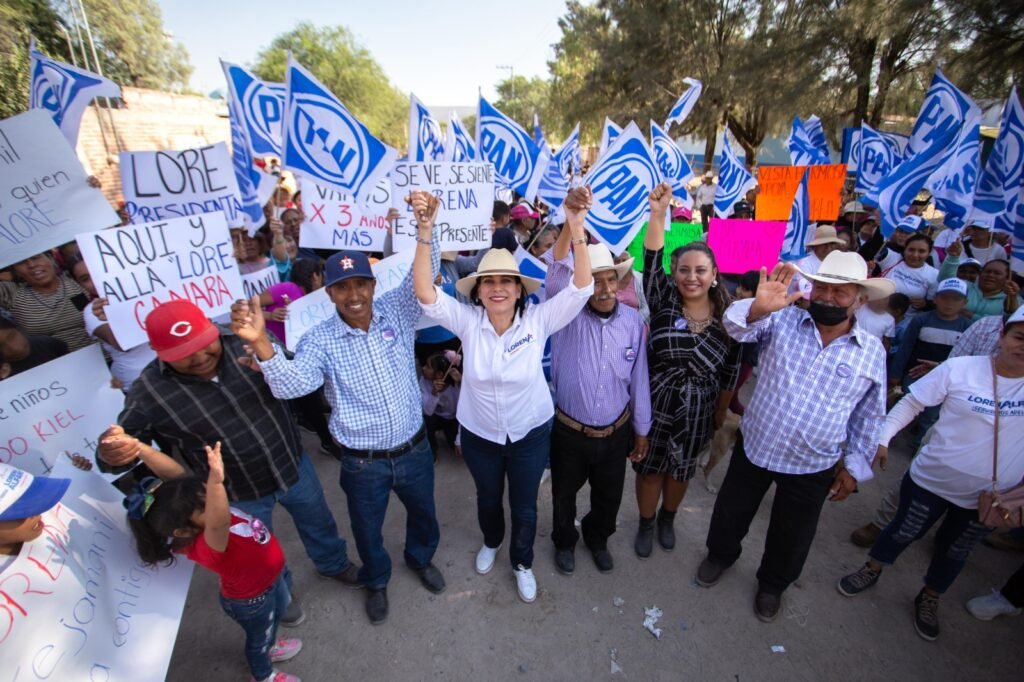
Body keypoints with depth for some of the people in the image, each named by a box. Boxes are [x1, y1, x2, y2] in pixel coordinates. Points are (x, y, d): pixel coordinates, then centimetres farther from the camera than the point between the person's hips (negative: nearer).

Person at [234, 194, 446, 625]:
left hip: (414, 449, 2)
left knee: (423, 513, 27)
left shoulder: (396, 312, -8)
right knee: (367, 530, 23)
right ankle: (377, 581, 56)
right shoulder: (320, 340, -13)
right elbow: (291, 384, -27)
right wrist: (260, 342, -44)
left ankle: (421, 558, 60)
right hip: (363, 463, -1)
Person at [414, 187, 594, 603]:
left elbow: (581, 288, -30)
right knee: (488, 499, 27)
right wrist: (424, 235, -42)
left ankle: (522, 562, 51)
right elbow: (425, 294, -29)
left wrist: (576, 229, -43)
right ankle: (491, 542, 62)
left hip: (530, 432, -1)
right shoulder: (467, 321, -17)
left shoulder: (538, 320, -19)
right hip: (479, 433, 1)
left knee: (524, 506, 20)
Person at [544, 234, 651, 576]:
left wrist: (641, 429, 6)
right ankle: (564, 541, 53)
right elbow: (556, 273, -36)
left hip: (617, 432, 3)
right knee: (564, 494, 21)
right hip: (569, 431, -2)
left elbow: (638, 379, 0)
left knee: (609, 496, 24)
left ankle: (597, 539, 56)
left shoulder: (633, 320, -7)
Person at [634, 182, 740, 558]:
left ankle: (667, 519, 49)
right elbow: (651, 263, -28)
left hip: (697, 412, 2)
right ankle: (645, 524, 40)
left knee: (681, 470, 21)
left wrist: (722, 412, 8)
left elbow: (731, 370, 3)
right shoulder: (664, 301, -10)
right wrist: (658, 214, -39)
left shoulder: (727, 316, -6)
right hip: (654, 405, -1)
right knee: (650, 467, 14)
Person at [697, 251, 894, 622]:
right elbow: (737, 326, -28)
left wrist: (855, 466, 5)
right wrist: (758, 307, -49)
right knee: (730, 512, 20)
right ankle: (720, 554, 52)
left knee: (791, 537, 20)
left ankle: (772, 584, 50)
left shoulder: (873, 352, -5)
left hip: (812, 467, 1)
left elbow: (869, 417, 4)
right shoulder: (783, 320, -10)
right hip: (753, 447, 0)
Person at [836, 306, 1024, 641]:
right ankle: (871, 571, 44)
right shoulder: (960, 368, -17)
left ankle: (929, 600, 47)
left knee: (954, 552, 22)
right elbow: (912, 402, -11)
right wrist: (883, 437, -17)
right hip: (932, 479, -2)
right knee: (904, 532, 17)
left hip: (989, 497, 3)